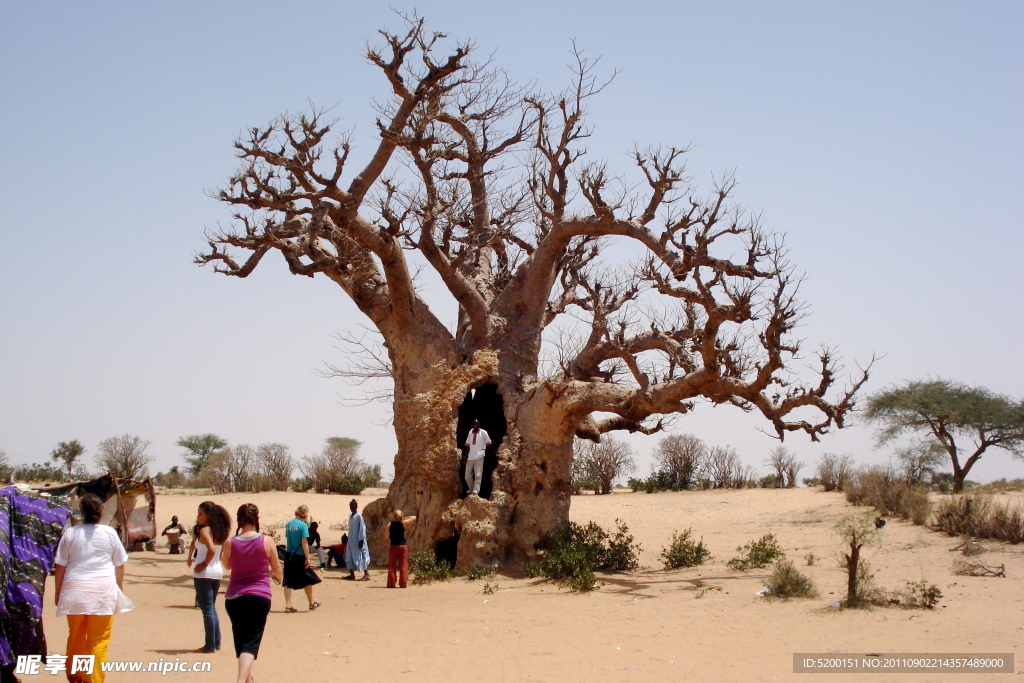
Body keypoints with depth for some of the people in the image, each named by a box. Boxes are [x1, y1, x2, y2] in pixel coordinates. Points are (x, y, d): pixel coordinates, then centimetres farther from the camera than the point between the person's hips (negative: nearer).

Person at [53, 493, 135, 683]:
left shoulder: (70, 533, -1)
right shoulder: (109, 533, 0)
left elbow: (60, 566, 1)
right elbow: (119, 565, 6)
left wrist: (57, 592, 11)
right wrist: (120, 589, 18)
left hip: (75, 591, 1)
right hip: (104, 590, -1)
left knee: (75, 637, 16)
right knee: (99, 639, 2)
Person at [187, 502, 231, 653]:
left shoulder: (205, 530, -13)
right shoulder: (219, 531, 9)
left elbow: (211, 550, -28)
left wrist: (204, 564, -14)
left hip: (204, 573, -8)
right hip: (217, 572, 8)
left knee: (207, 609, -3)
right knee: (212, 608, 18)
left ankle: (210, 645, 0)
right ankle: (217, 642, 20)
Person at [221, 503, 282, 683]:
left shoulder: (230, 543, -5)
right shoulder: (266, 541, -8)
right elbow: (276, 568, 6)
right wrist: (278, 577, 28)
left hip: (234, 597, 3)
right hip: (259, 596, -2)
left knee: (240, 640, 20)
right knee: (251, 641, -4)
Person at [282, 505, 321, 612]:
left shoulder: (288, 524, 6)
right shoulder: (302, 525, -13)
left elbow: (287, 540, 12)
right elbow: (304, 543, -15)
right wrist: (307, 558, -12)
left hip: (288, 555, 5)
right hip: (299, 556, -5)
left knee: (288, 582, 7)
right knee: (308, 580, 11)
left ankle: (288, 605, 4)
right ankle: (311, 603, 23)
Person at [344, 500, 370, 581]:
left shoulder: (359, 516, -11)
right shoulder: (351, 516, 14)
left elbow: (362, 528, -14)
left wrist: (361, 540, -17)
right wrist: (349, 539, 15)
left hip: (358, 541, -9)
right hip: (351, 541, 9)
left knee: (361, 557, -7)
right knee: (349, 557, 9)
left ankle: (366, 574, -4)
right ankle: (352, 574, 17)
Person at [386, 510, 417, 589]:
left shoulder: (390, 524, -2)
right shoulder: (403, 523, -4)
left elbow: (387, 536, 7)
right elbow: (414, 518, 7)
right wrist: (404, 518, 9)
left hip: (393, 546, 1)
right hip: (402, 546, -1)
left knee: (392, 566, 6)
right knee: (403, 566, 4)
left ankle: (391, 583, 3)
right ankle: (403, 583, 1)